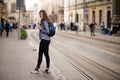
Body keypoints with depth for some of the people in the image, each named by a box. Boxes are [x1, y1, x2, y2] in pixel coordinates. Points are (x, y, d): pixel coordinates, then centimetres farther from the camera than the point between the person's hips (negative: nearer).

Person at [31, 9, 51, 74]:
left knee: (40, 54, -3)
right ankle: (47, 69, 14)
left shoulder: (44, 22, -15)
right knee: (46, 54, 11)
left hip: (44, 40, -10)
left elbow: (47, 31, -19)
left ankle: (37, 69, 4)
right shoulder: (43, 21, 14)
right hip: (47, 39, 10)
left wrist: (41, 29, -13)